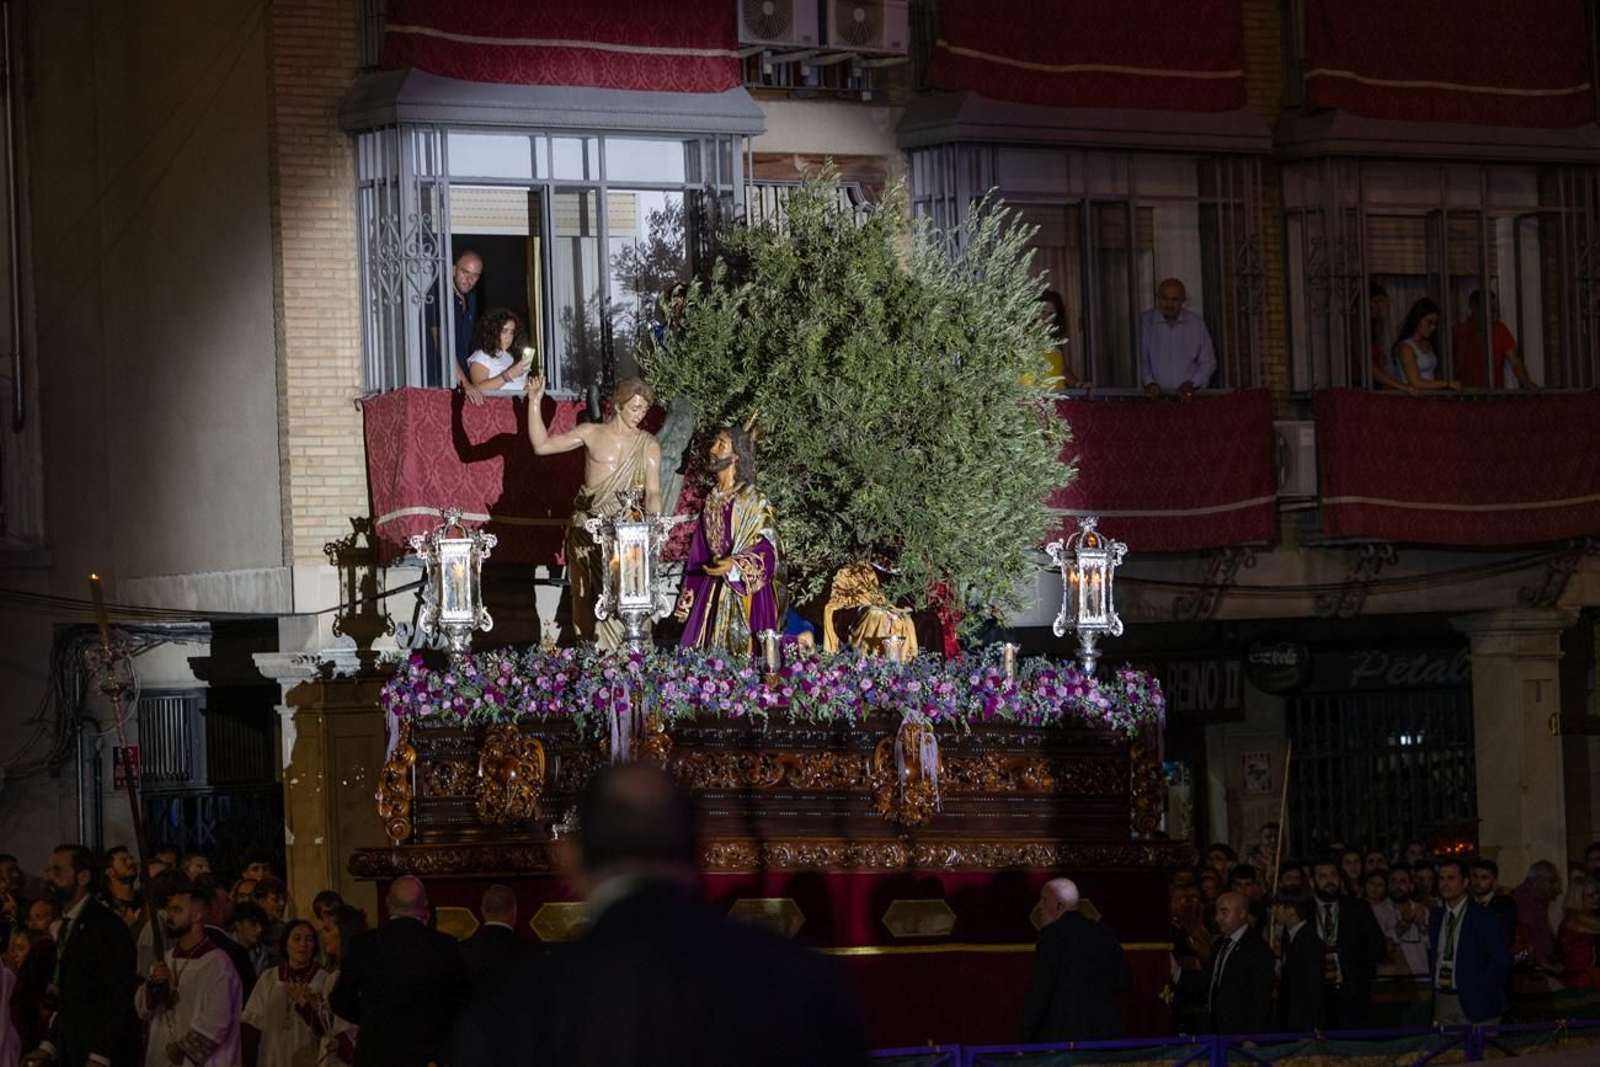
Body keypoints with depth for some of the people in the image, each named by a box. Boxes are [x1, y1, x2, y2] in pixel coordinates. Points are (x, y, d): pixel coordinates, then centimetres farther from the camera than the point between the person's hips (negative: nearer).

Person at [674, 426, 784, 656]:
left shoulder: (755, 501, -6)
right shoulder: (712, 500, 14)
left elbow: (766, 550, -14)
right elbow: (698, 554, 18)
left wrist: (734, 566, -31)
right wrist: (687, 602, 15)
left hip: (746, 597, -6)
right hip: (711, 594, 6)